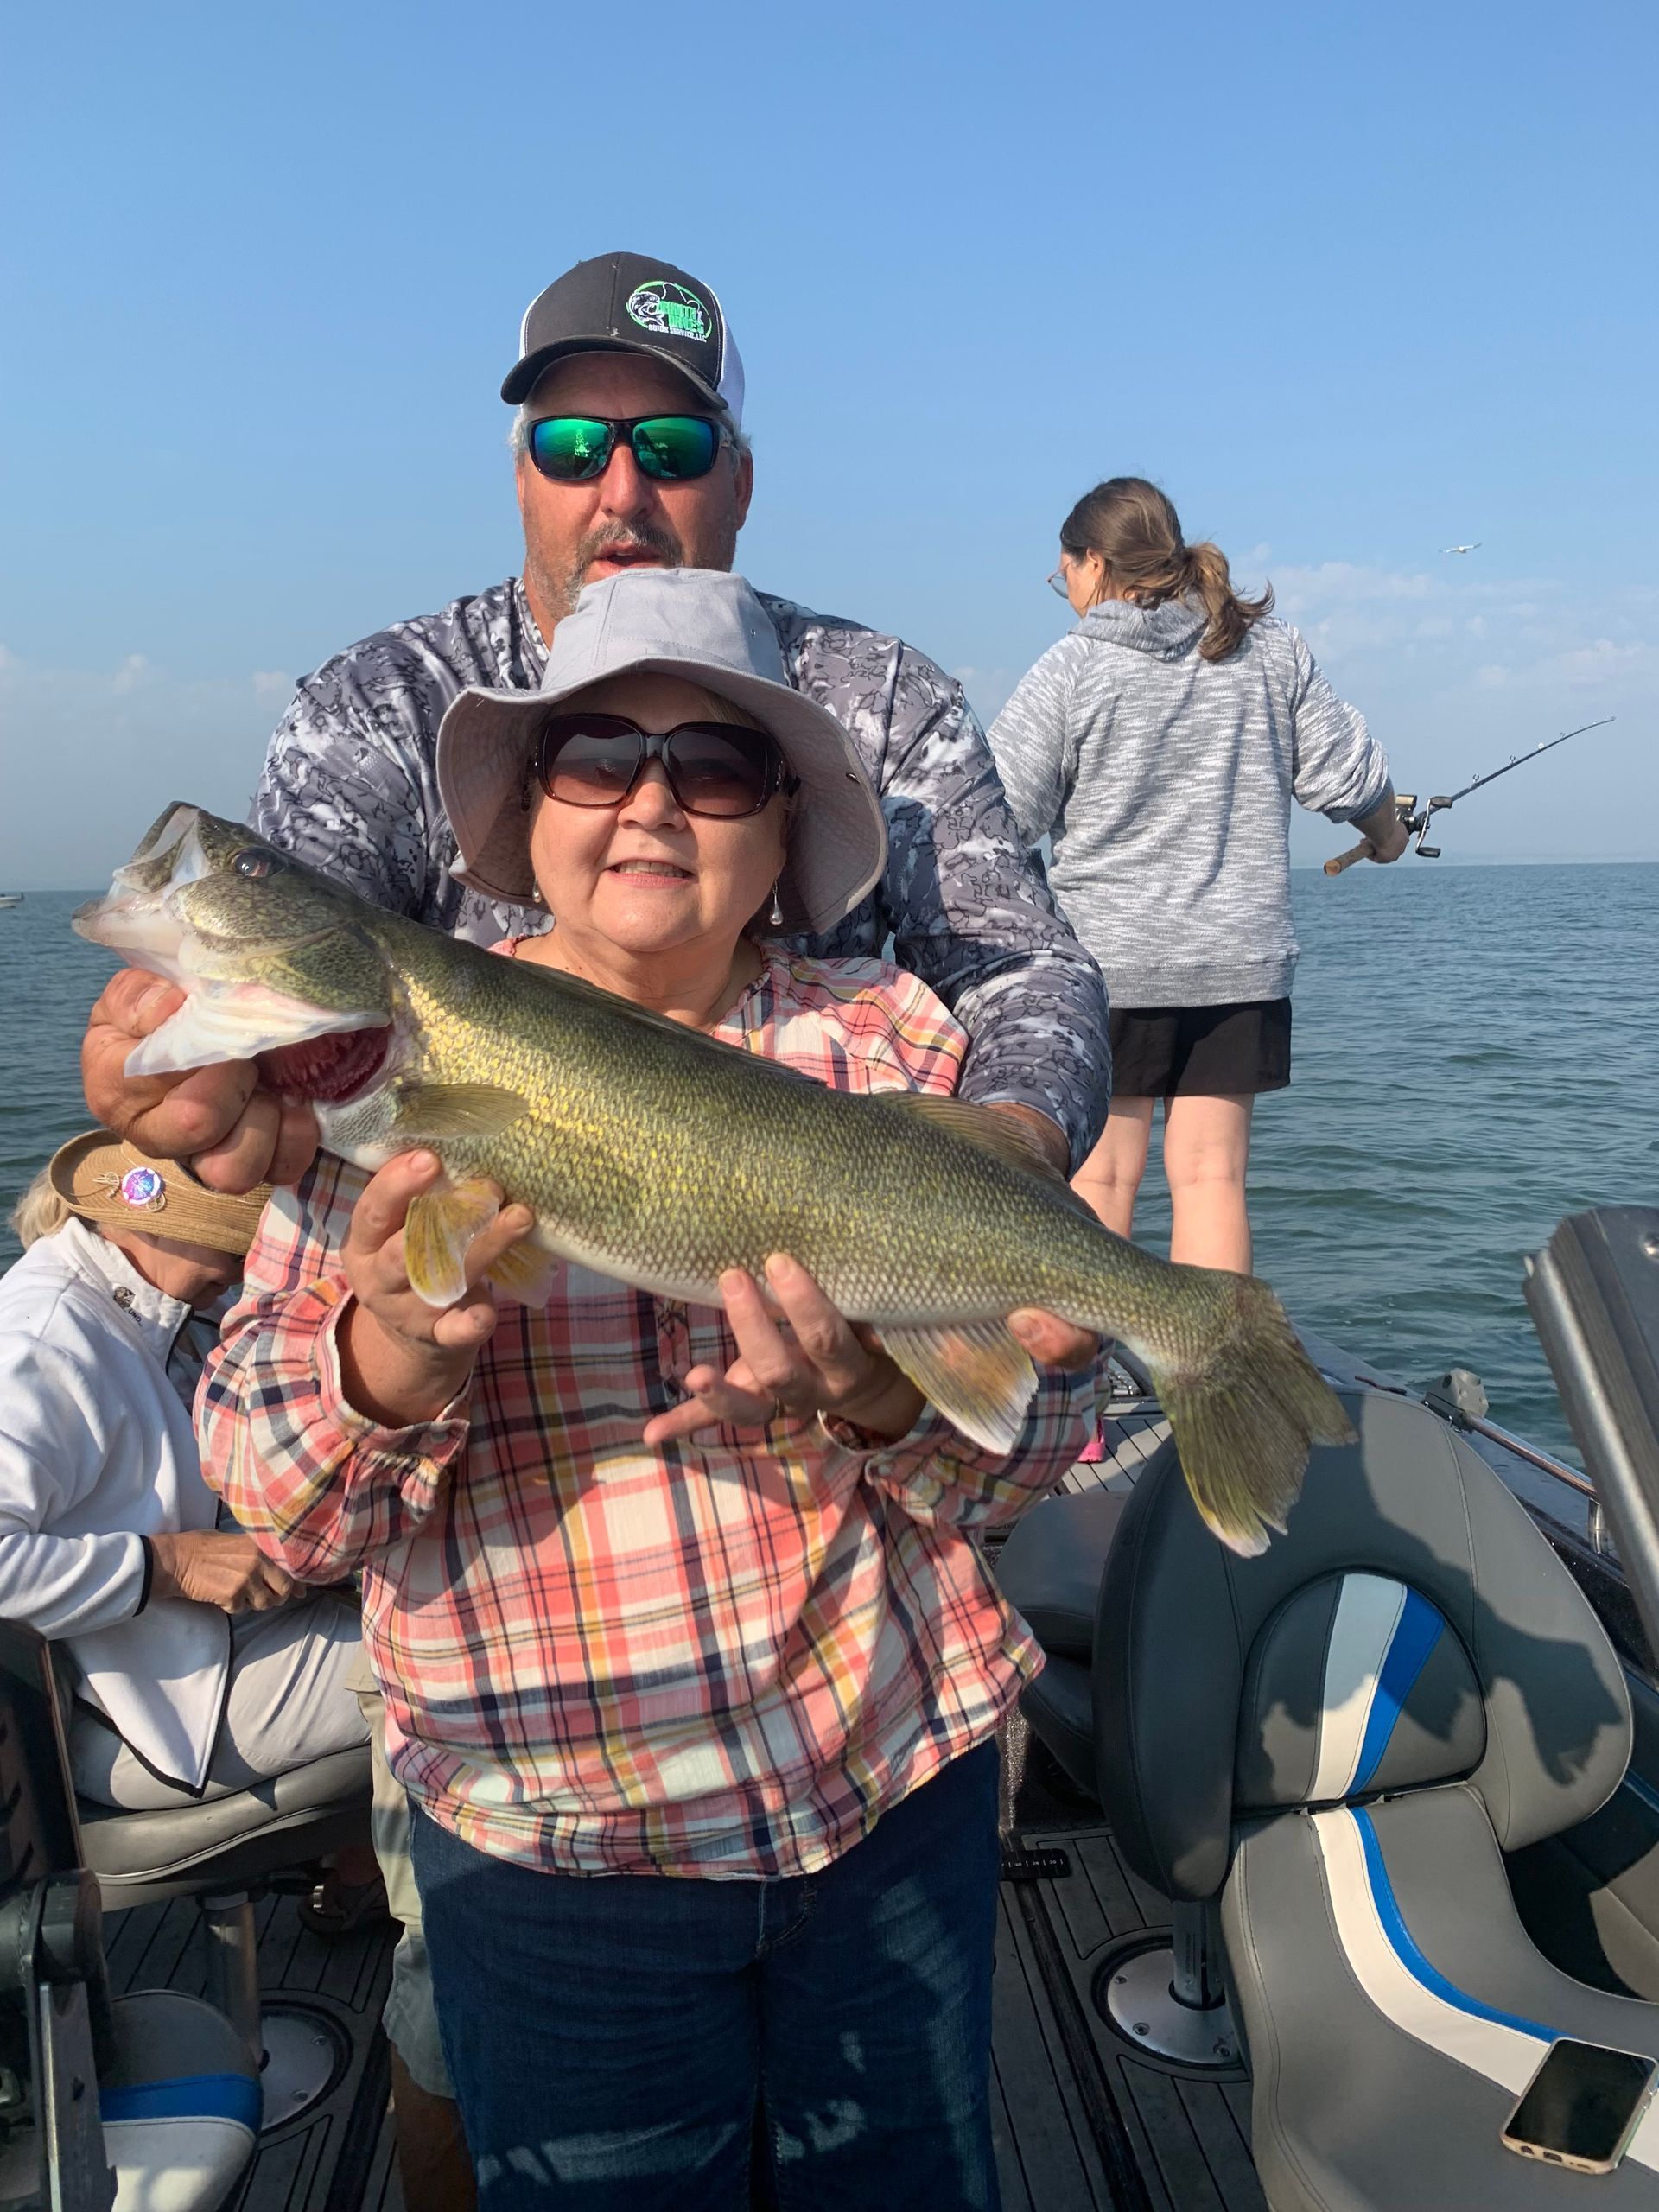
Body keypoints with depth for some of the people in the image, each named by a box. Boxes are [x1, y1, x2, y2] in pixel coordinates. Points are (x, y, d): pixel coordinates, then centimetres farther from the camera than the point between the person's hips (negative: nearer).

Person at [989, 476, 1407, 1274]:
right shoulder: (1272, 651, 5)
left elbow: (1000, 815, -9)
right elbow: (1345, 773, 9)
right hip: (1241, 962, 3)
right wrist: (1386, 834, 29)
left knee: (1099, 1172, 5)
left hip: (1106, 960, -3)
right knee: (1211, 1174, 6)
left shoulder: (1069, 671, -7)